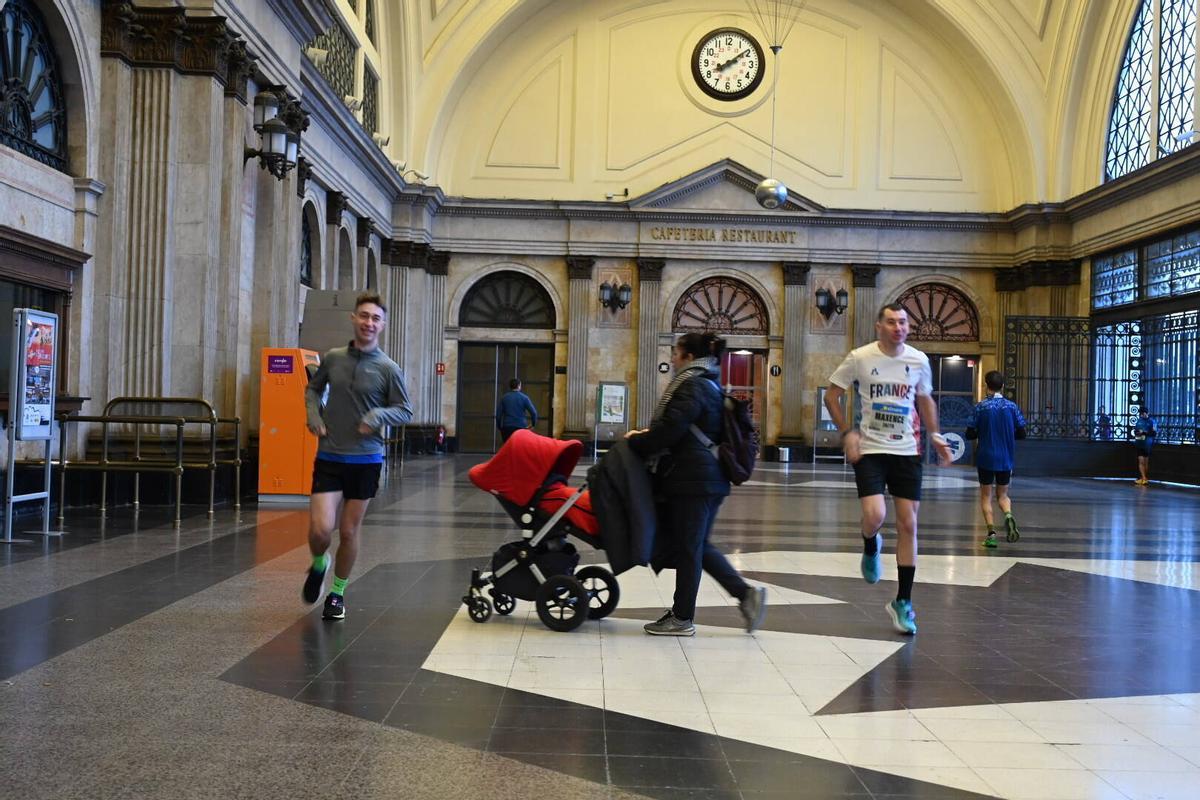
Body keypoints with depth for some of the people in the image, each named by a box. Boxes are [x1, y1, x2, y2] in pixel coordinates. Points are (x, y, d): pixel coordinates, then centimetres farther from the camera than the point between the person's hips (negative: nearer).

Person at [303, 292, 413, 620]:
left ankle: (338, 593, 29)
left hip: (366, 460, -1)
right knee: (321, 529, -10)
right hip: (328, 457, 1)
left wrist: (378, 415, -17)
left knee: (349, 532, 7)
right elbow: (313, 388, 19)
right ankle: (319, 565, 25)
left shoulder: (388, 369, -5)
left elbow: (405, 411, 2)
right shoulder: (332, 358, 2)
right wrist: (314, 414, 0)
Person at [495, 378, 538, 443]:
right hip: (520, 427, -2)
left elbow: (498, 413, 2)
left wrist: (499, 427, 12)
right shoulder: (524, 398, 0)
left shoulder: (504, 398, 6)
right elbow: (533, 412, -7)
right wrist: (533, 424, 8)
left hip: (506, 427, 2)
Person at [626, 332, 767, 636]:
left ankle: (682, 618, 7)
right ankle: (746, 593, 12)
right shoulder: (712, 385, 18)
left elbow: (669, 430, -18)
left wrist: (636, 441, -3)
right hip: (711, 477, 10)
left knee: (686, 546, -1)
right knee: (699, 545, 16)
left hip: (691, 480, -10)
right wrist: (648, 435, 18)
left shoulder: (691, 386, -13)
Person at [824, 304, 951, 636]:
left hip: (906, 451, 3)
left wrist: (934, 434, 6)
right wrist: (847, 431, -10)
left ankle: (903, 602, 13)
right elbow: (831, 394, 1)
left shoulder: (919, 360, 3)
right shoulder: (860, 357, -6)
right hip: (870, 450, -3)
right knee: (874, 515, -22)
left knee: (908, 525, 1)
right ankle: (870, 548, 18)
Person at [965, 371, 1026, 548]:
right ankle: (1009, 516, -15)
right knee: (1003, 495, 15)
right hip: (1005, 459, 2)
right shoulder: (1011, 407, -1)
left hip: (985, 458, -2)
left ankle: (991, 531, -3)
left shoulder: (981, 407, -8)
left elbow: (970, 434, -6)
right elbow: (1021, 434, 2)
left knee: (986, 496, 9)